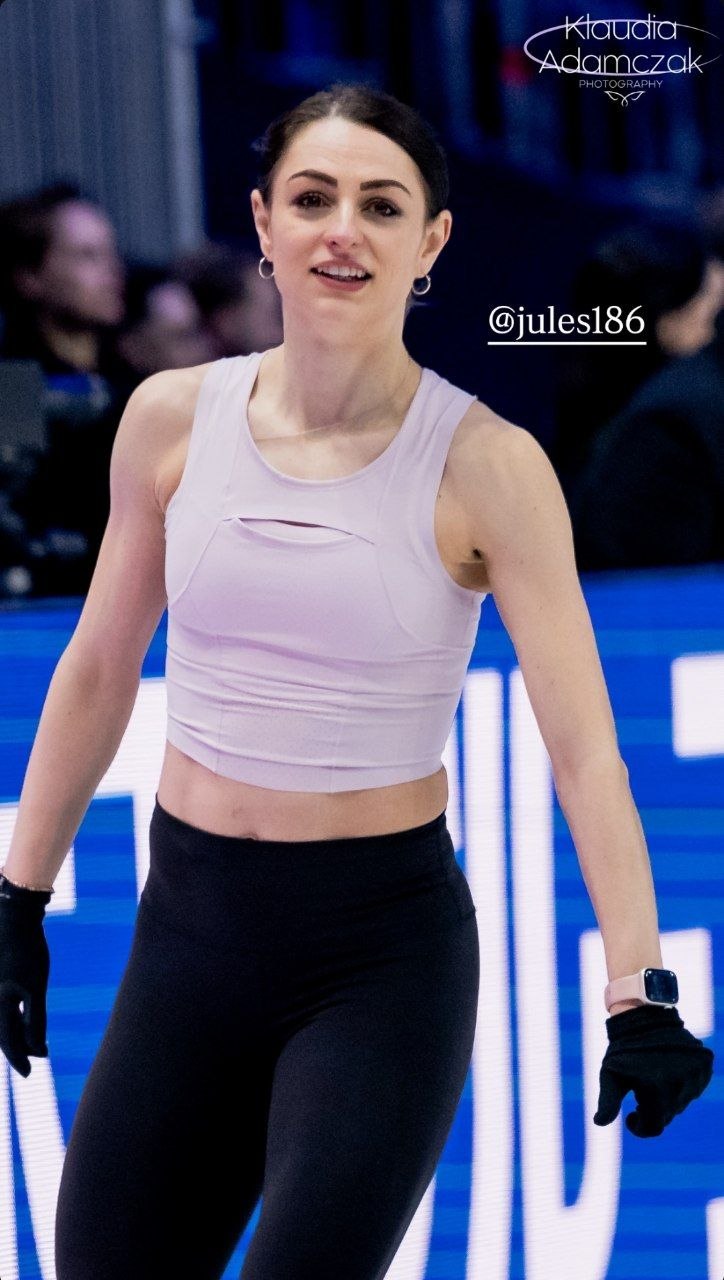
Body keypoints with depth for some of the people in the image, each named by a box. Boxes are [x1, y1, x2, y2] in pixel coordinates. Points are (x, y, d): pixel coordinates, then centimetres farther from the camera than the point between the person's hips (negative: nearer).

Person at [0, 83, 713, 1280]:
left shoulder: (484, 466, -10)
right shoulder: (174, 419, 1)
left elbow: (583, 745, -12)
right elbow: (98, 669, 13)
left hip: (385, 948, -4)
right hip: (191, 924, 4)